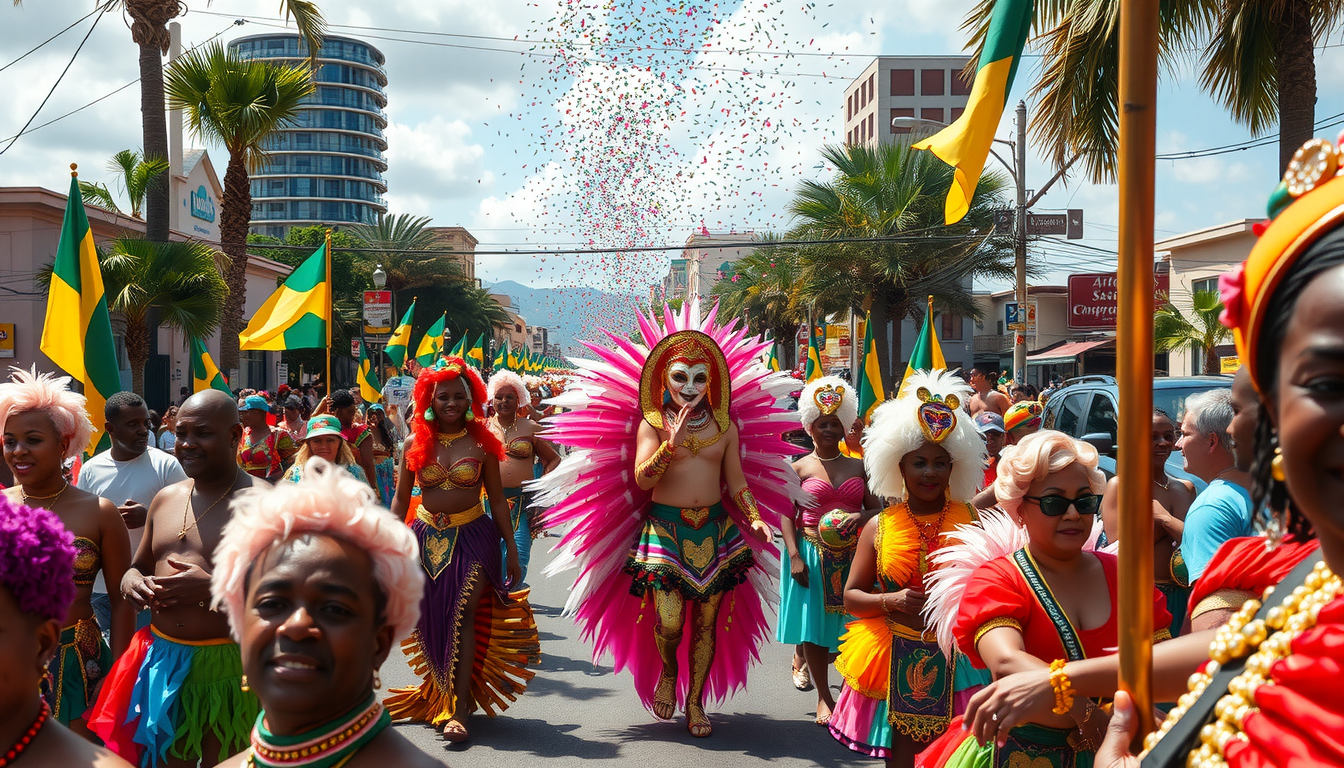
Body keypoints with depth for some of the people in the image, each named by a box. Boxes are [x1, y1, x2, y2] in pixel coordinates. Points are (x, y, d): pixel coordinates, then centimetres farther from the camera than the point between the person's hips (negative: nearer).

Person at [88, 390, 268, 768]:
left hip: (229, 668, -6)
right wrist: (131, 582, 1)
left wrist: (213, 588, -26)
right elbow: (138, 566, 24)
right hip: (162, 662, 6)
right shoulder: (165, 499, 10)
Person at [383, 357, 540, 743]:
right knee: (431, 621, 6)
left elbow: (496, 499, 5)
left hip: (472, 537, -2)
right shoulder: (416, 443, 3)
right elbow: (401, 500, 8)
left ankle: (458, 709, -10)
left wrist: (511, 547, 6)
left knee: (464, 614, -12)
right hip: (427, 537, 2)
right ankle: (439, 693, 23)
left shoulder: (481, 443, 0)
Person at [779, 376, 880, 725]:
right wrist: (795, 556, -13)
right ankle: (824, 697, 7)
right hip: (812, 553, -3)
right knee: (814, 618, -3)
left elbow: (877, 507, 8)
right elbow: (785, 516, -2)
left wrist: (861, 517, -15)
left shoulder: (858, 467, 9)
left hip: (851, 555, 3)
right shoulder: (798, 468, 2)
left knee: (843, 620, 6)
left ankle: (803, 655, 38)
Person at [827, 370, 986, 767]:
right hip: (898, 659, 0)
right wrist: (891, 602, -12)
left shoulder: (970, 521, 2)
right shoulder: (879, 527, 3)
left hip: (957, 658, 0)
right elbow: (851, 597, 6)